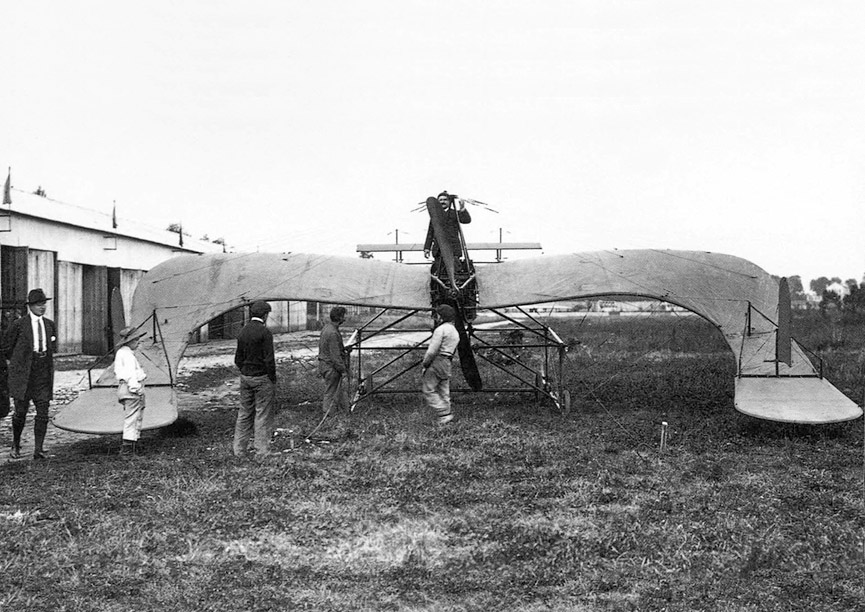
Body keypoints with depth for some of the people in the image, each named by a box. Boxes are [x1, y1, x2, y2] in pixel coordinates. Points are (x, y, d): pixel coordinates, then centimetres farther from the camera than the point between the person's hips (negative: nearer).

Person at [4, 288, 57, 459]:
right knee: (21, 412, 1)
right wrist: (18, 362, 10)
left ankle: (38, 449, 3)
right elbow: (6, 348, 5)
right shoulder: (19, 325, -4)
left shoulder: (50, 325, 10)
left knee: (43, 413, -2)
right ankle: (15, 445, 23)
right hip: (23, 375, -3)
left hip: (44, 374, 4)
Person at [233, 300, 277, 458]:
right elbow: (269, 359, -16)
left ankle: (239, 450, 20)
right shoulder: (264, 332, -14)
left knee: (244, 414, 14)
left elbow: (238, 359, 13)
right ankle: (262, 452, 1)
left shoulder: (243, 332, 8)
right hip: (262, 377, -7)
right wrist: (273, 380, -9)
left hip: (245, 378, 7)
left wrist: (244, 372, 18)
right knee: (263, 415, -1)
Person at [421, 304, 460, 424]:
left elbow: (432, 350, -16)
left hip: (437, 361, -9)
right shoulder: (455, 332, 19)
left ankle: (444, 414, -11)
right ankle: (447, 413, 11)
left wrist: (425, 364, -6)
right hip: (447, 364, 9)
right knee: (444, 391, 12)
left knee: (428, 390, -4)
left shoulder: (440, 329, -11)